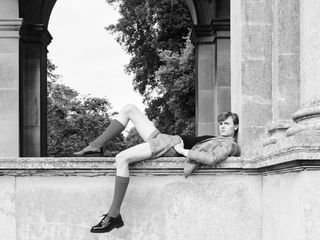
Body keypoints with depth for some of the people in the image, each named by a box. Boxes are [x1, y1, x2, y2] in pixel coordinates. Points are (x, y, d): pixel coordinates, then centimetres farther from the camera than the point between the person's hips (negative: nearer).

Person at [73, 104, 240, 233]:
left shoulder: (229, 144, -4)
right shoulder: (218, 139, 25)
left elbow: (212, 159, -24)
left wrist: (185, 151, -20)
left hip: (173, 147, -10)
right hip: (163, 139, 10)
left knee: (121, 158, -28)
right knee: (129, 109, 6)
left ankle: (114, 216, -24)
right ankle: (95, 147, -2)